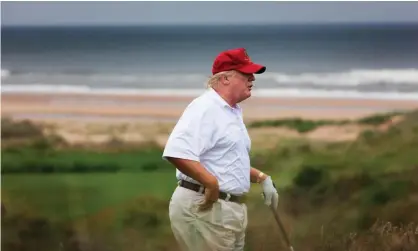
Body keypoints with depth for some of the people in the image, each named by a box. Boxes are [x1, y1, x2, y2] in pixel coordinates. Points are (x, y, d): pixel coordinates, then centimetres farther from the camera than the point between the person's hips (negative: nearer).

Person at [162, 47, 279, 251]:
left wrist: (261, 178, 17)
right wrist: (212, 184, -28)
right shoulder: (205, 108, -15)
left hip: (233, 208, 10)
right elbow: (177, 152, -31)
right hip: (204, 207, -10)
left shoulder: (233, 112, 17)